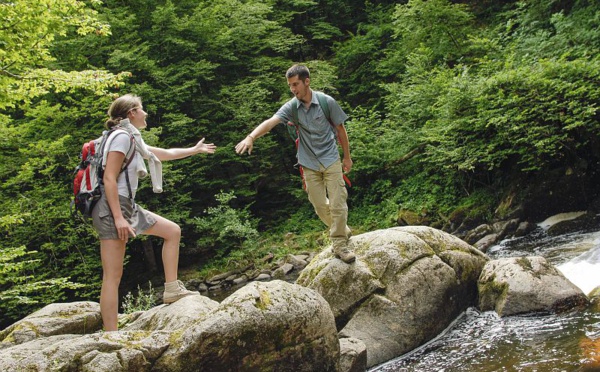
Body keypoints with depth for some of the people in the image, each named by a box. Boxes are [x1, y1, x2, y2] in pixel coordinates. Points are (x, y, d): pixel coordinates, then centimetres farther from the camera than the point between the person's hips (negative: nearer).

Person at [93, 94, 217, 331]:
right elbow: (109, 179, -18)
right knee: (113, 276, -12)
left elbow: (164, 153, 35)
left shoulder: (132, 140, 19)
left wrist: (195, 150, 46)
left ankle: (172, 289, 17)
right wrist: (118, 218, -24)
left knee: (173, 231, 16)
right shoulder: (122, 137, -10)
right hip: (112, 208, -10)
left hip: (127, 207, 10)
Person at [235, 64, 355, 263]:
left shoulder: (327, 102, -10)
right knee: (320, 205, 7)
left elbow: (340, 129, 1)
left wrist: (347, 157, 6)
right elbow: (271, 121, -23)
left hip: (331, 159, -2)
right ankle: (343, 231, 31)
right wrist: (251, 137, -41)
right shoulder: (291, 107, -7)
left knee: (338, 203, -5)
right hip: (309, 164, 2)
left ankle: (339, 244, 6)